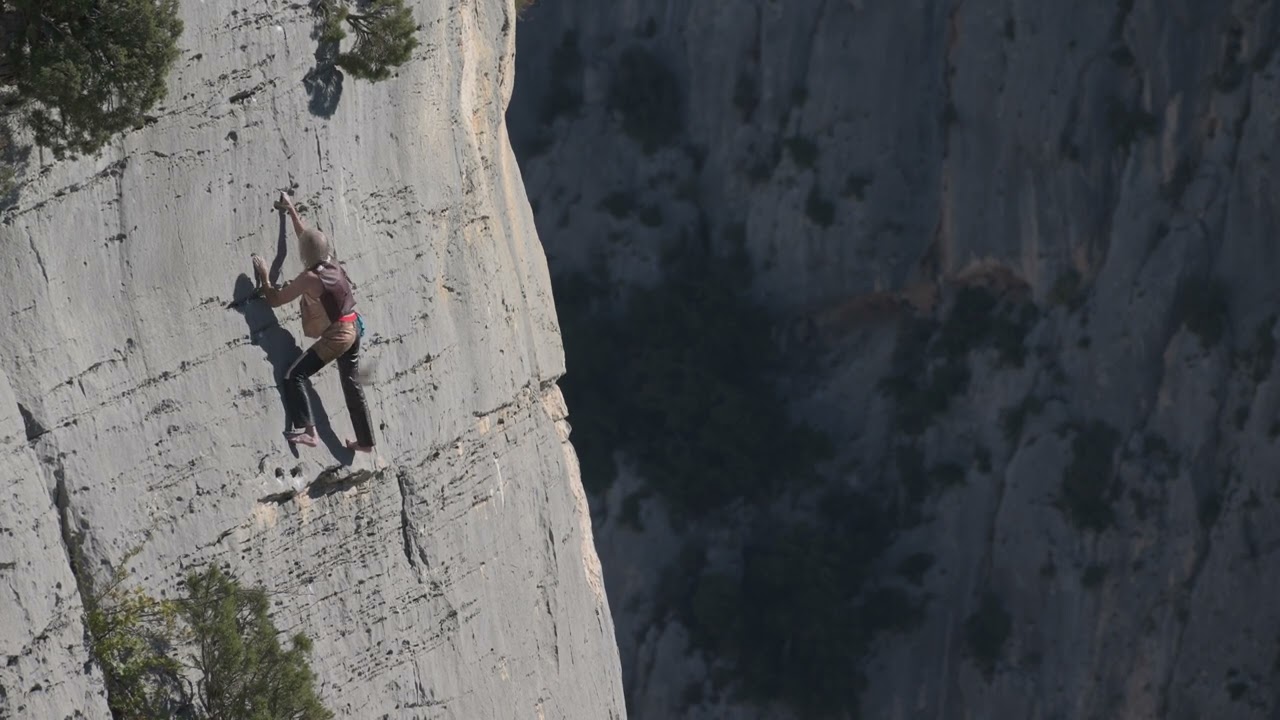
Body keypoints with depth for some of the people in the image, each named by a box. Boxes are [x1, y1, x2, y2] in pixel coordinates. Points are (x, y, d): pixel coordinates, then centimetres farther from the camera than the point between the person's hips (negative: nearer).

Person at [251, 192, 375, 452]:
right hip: (352, 329, 9)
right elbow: (308, 238, 20)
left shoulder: (310, 278, -19)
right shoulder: (332, 266, 3)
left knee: (295, 376, -8)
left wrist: (263, 277, 0)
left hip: (336, 335, -9)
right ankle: (365, 441, 25)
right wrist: (292, 211, 29)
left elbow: (275, 300, -12)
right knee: (351, 383, 18)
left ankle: (307, 431, -17)